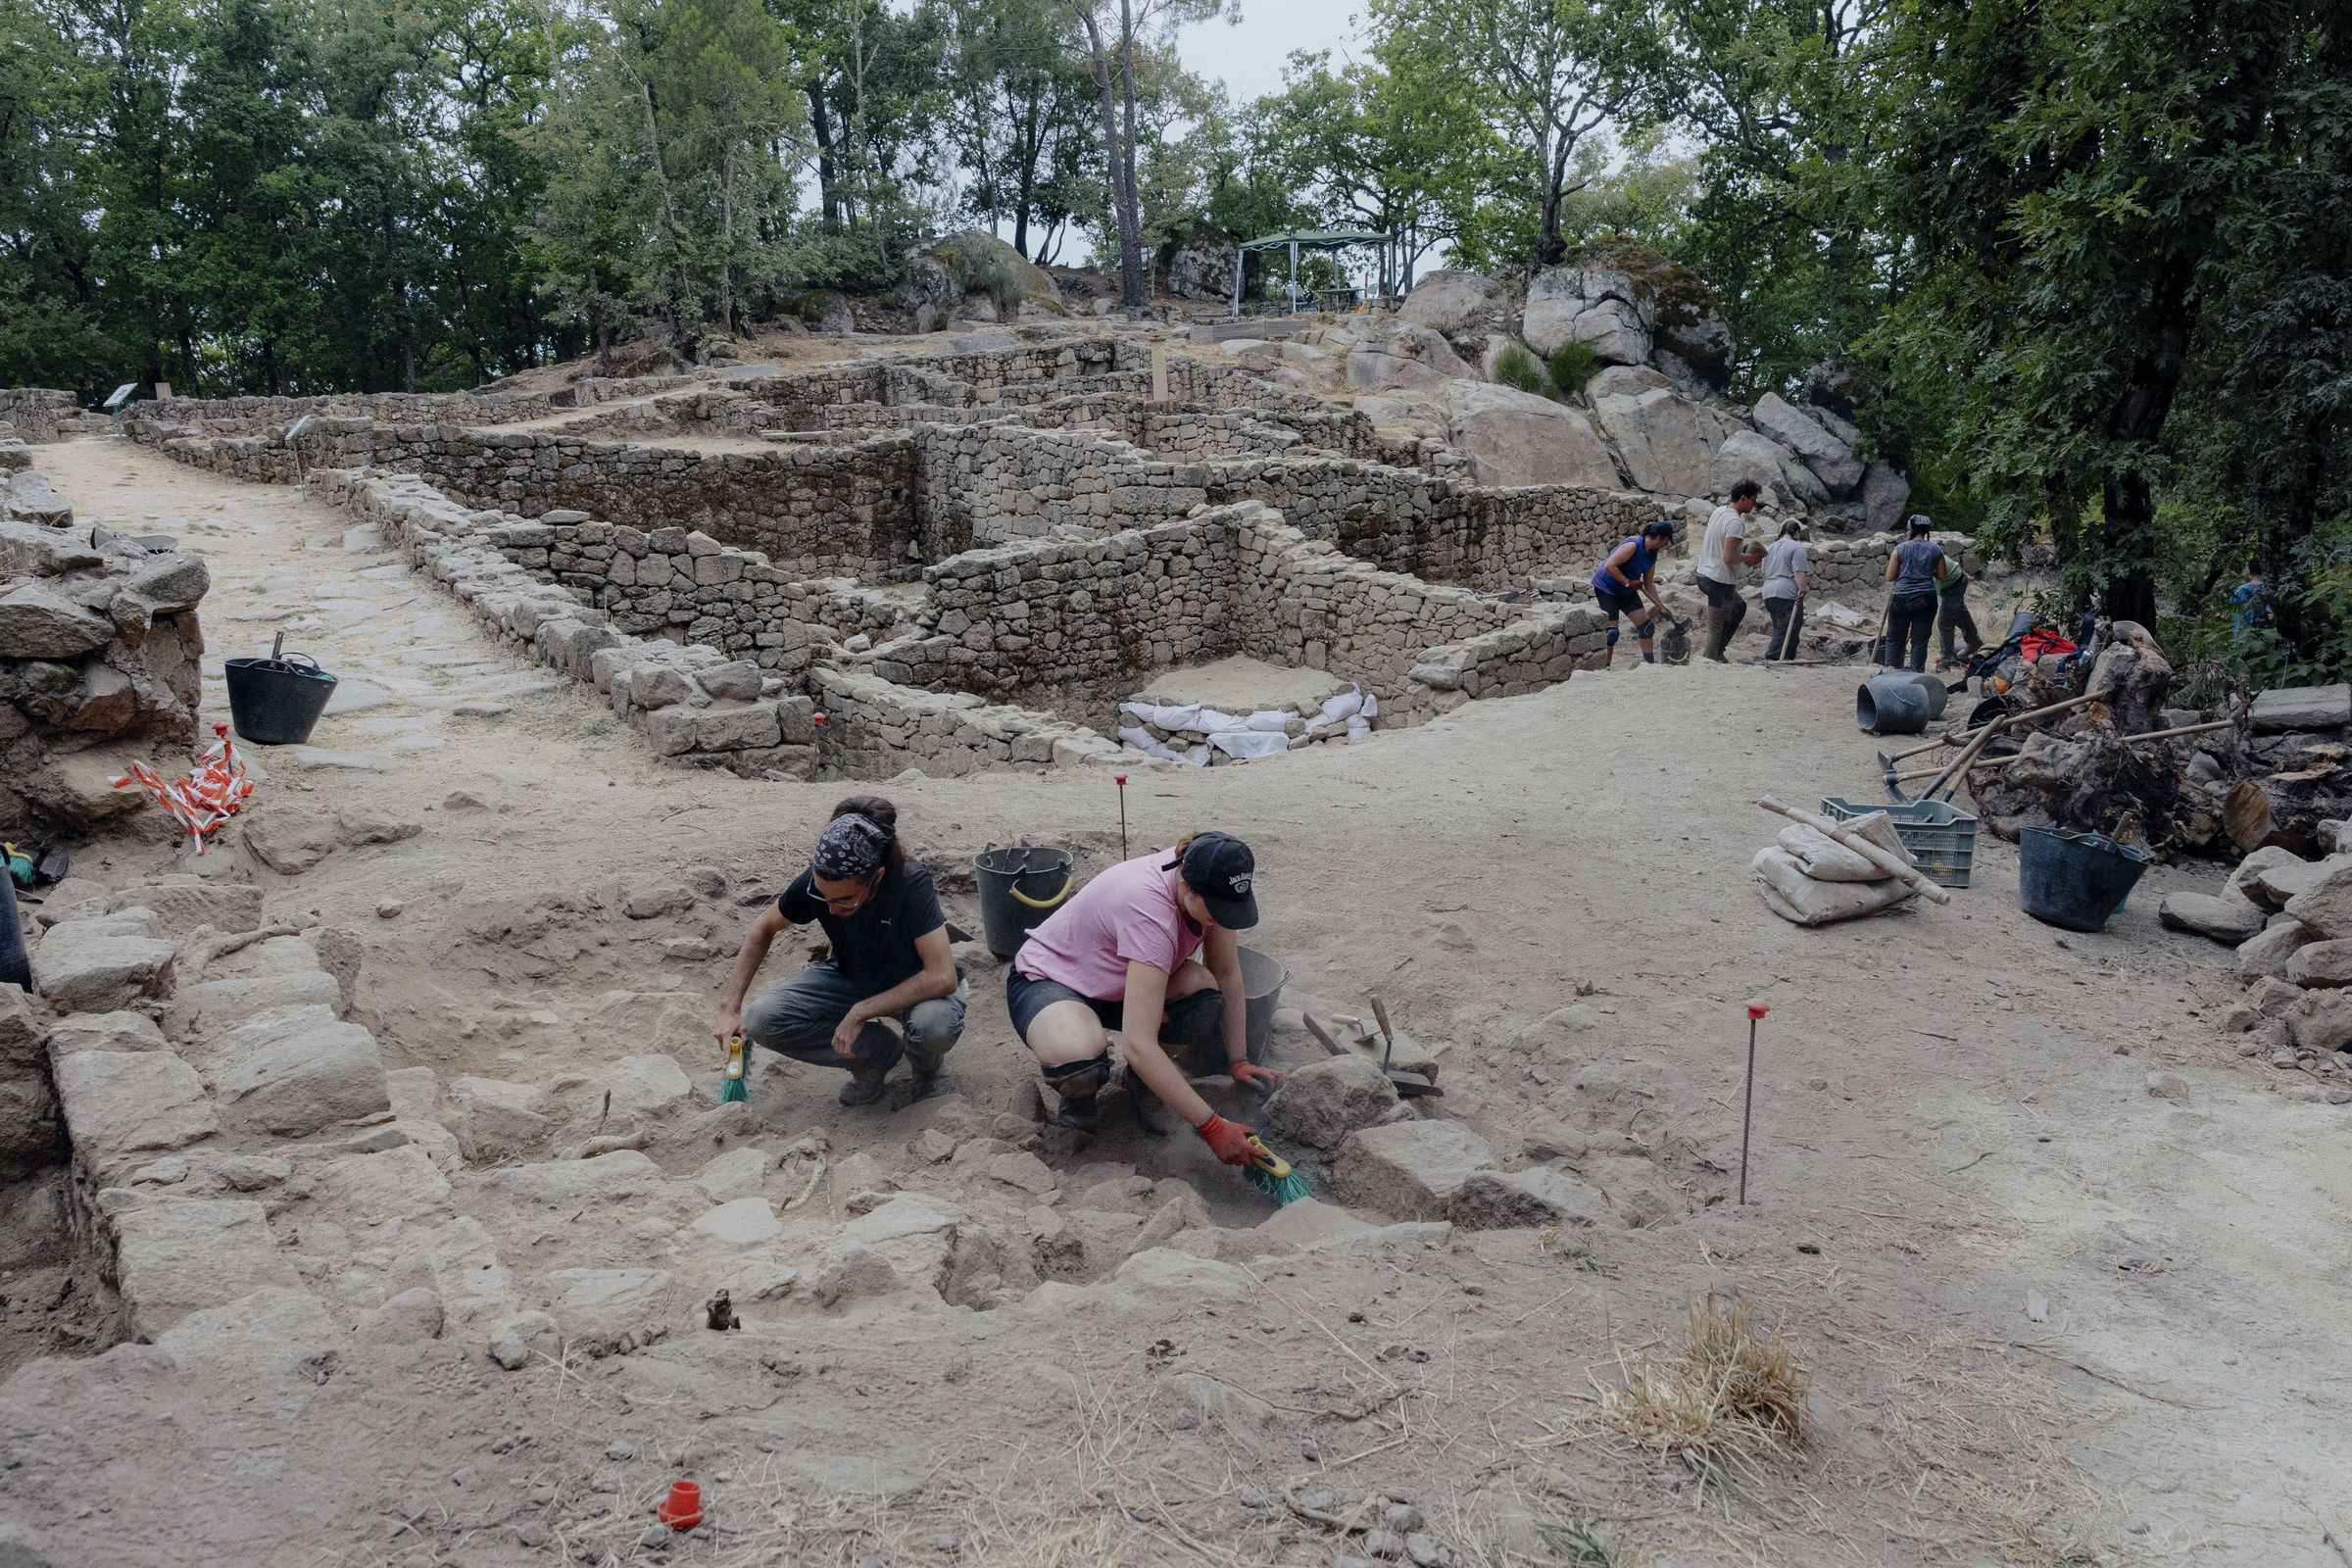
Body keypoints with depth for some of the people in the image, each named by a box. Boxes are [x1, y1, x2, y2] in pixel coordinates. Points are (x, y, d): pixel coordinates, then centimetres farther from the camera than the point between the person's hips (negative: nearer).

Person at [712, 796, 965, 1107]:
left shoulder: (911, 884, -34)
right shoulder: (815, 883, -23)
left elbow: (943, 977, -37)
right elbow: (764, 929, -3)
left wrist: (860, 1012, -34)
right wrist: (730, 1006, -12)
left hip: (913, 986, -4)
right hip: (851, 978, 4)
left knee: (936, 1022, -39)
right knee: (762, 1020, -18)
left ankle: (927, 1068, 0)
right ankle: (879, 1052, 2)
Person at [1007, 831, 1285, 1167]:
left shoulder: (1203, 883, -18)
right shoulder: (1150, 911, -39)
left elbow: (1228, 977, -4)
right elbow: (1138, 1045, -44)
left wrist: (1239, 1062, -10)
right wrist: (1211, 1127, -41)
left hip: (1112, 982, 7)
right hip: (1045, 981, -7)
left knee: (1203, 992, -25)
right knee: (1080, 1058, -42)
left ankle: (1143, 1082, 5)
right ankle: (1077, 1092, -2)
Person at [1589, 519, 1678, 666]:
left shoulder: (1652, 555, 3)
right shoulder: (1633, 545, -25)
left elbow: (1649, 584, 10)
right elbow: (1609, 566, -30)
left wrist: (1660, 606, 7)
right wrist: (1628, 582, -27)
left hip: (1627, 592, 9)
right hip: (1606, 588, -9)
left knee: (1646, 625, 4)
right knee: (1611, 631, -11)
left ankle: (1650, 662, 13)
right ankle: (1604, 667, 0)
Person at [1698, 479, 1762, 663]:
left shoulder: (1718, 511, 7)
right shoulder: (1736, 522, -21)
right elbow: (1728, 557, -27)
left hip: (1704, 574, 10)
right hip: (1720, 581, -10)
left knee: (1740, 607, 27)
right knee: (1717, 628, 1)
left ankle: (1717, 651, 25)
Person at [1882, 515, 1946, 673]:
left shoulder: (1900, 549, -5)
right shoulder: (1936, 549, 3)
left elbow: (1889, 577, -3)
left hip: (1901, 598, -2)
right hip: (1926, 599, 2)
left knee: (1895, 638, 7)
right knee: (1920, 640, 6)